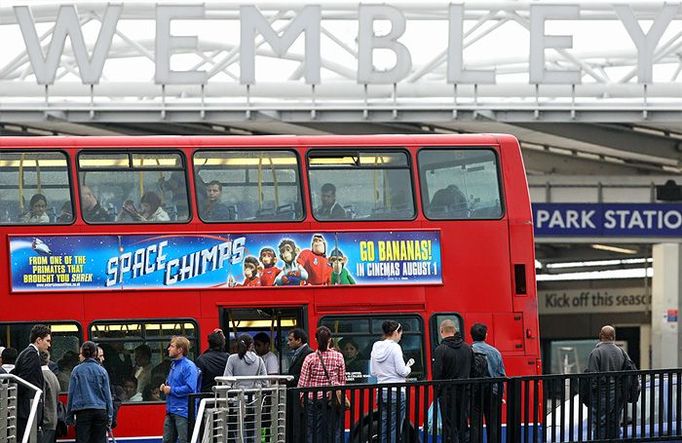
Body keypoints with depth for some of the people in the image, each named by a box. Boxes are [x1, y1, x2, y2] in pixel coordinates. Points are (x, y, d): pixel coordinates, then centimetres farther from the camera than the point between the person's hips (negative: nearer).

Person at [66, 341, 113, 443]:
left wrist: (69, 416, 9)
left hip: (82, 411, -2)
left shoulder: (77, 371, 1)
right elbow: (107, 395, 6)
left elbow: (71, 393, 3)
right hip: (100, 411, 2)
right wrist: (110, 417, 12)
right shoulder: (102, 371, 5)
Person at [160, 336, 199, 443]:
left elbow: (190, 389, -24)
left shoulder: (189, 366, -14)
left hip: (182, 411, -9)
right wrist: (164, 387, 7)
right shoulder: (173, 364, 15)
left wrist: (171, 390, -14)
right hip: (171, 411, 9)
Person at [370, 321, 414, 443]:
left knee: (383, 430, 10)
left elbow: (373, 372, 14)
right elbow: (402, 371, -13)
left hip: (381, 392, 7)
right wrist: (408, 367, 6)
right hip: (396, 392, -7)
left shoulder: (376, 348, 8)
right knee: (395, 430, -3)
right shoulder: (395, 347, -11)